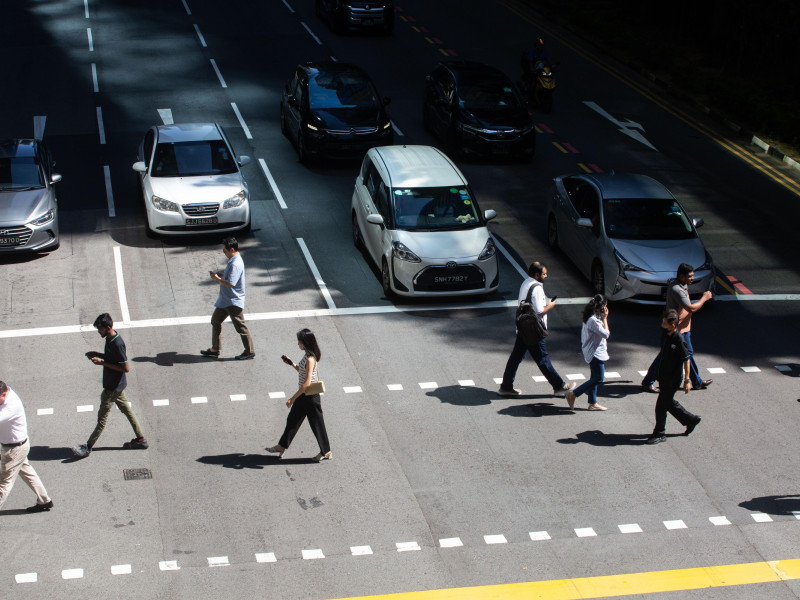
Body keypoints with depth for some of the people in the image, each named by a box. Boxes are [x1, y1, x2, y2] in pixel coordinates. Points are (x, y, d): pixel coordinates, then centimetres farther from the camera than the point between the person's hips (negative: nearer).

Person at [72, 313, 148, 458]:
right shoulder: (110, 339, 2)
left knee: (102, 416, 1)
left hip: (113, 387, -10)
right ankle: (140, 440, 26)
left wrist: (103, 363, -25)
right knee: (126, 410, 17)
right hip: (116, 385, 10)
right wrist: (98, 355, 3)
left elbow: (126, 368, -26)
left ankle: (88, 447, 10)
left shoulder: (117, 344, -28)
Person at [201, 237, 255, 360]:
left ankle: (250, 352, 13)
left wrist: (217, 278, -18)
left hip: (234, 302, -11)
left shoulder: (235, 264, -26)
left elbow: (230, 284, -30)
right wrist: (219, 275, 4)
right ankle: (215, 350, 25)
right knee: (215, 321, 16)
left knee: (240, 327, 1)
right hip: (225, 300, 11)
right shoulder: (233, 260, 7)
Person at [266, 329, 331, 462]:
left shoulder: (310, 359, -25)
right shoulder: (307, 355, 3)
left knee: (317, 424, 5)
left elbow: (307, 383, -27)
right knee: (292, 420, 18)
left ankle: (326, 452, 20)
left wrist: (293, 398, -22)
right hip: (303, 395, 10)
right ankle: (282, 446, 31)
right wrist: (291, 364, 6)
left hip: (310, 396, -10)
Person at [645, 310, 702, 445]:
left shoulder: (680, 340, -23)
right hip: (663, 377, 9)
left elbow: (686, 360, -18)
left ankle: (660, 434, 13)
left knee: (661, 406, -1)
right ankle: (690, 420, 38)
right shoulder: (666, 336, 2)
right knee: (669, 403, 21)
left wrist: (687, 380, -15)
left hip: (672, 380, -9)